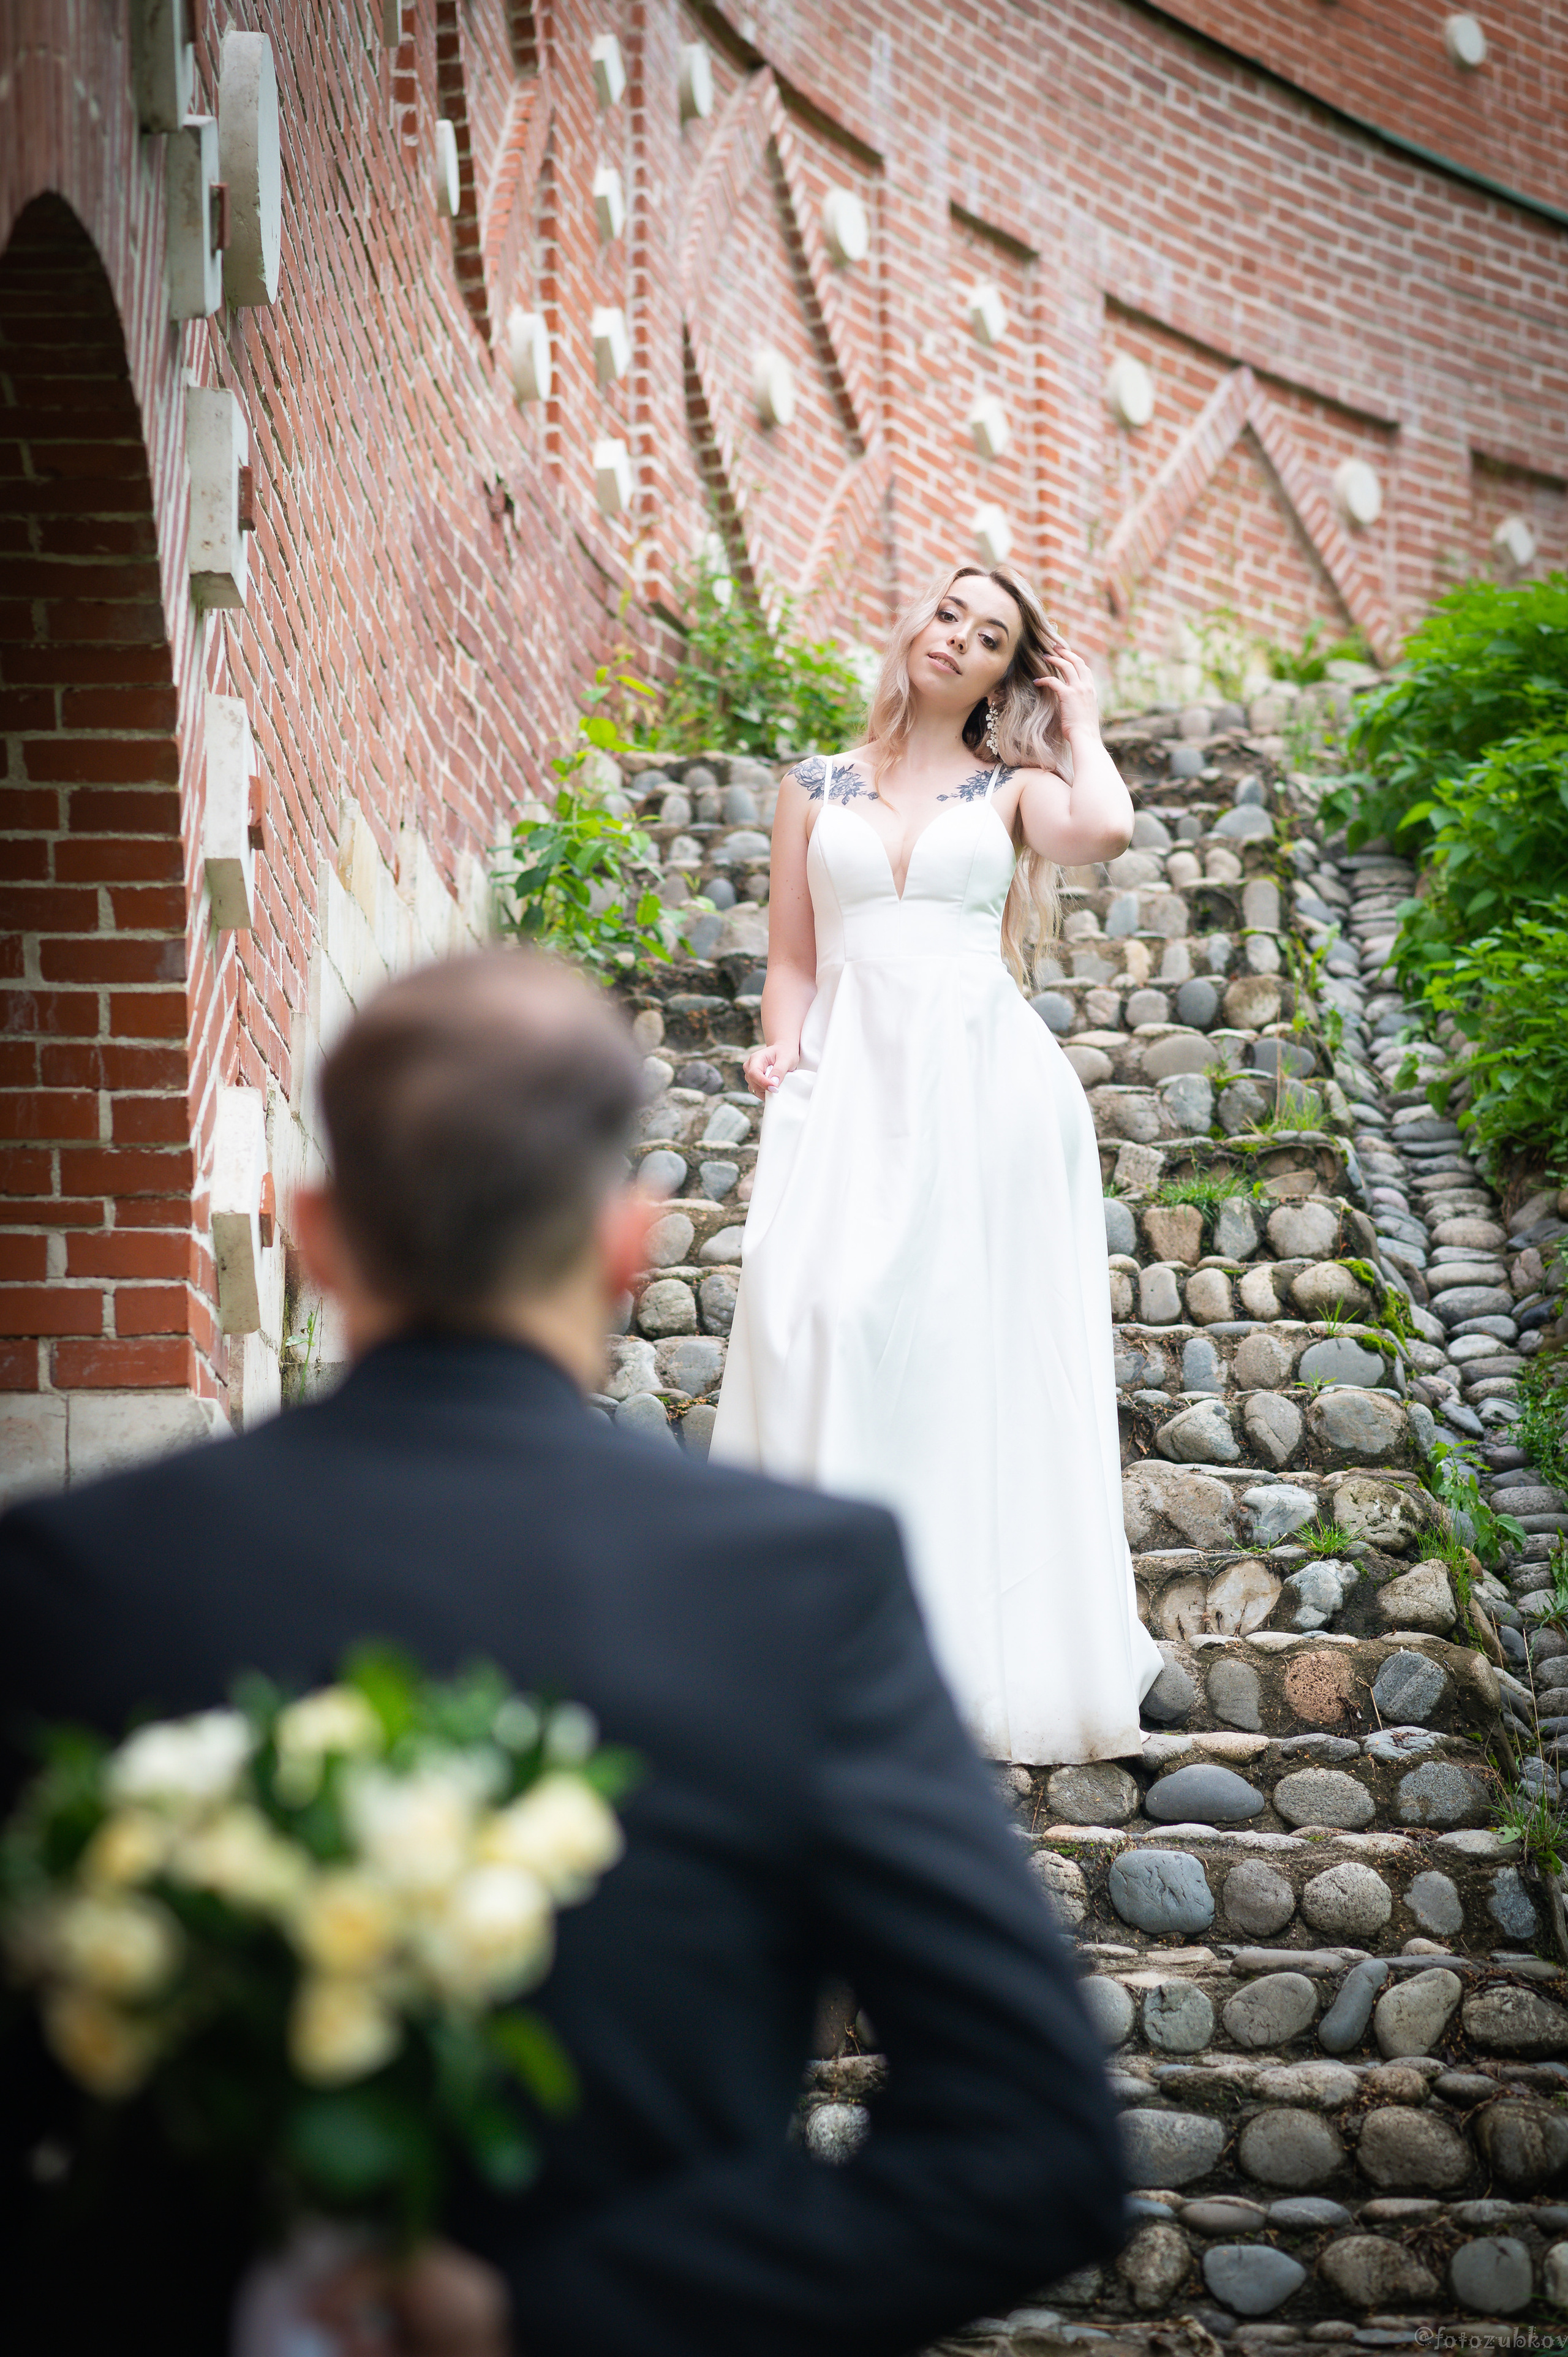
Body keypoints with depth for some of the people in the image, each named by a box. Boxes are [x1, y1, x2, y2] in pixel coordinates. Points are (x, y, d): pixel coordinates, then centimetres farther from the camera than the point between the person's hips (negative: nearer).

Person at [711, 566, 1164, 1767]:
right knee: (827, 1317, -15)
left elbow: (1104, 828, -11)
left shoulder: (1014, 788, 12)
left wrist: (1079, 718, 7)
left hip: (982, 1072, -1)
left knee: (973, 1343, -6)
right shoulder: (817, 786, 18)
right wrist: (780, 1050, -3)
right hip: (852, 1080, 1)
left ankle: (978, 1646, -2)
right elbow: (792, 956, 17)